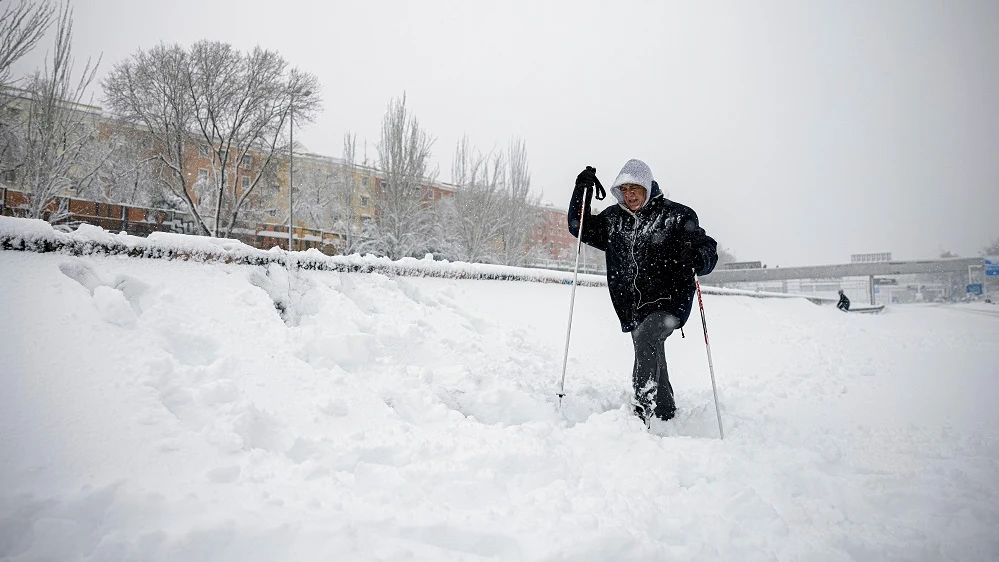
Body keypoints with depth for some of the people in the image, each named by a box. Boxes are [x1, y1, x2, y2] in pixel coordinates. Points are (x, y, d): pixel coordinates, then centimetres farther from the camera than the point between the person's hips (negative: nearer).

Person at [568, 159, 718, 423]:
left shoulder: (676, 215, -5)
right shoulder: (613, 218, 8)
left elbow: (708, 248, -7)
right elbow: (580, 228, 12)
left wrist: (698, 258, -33)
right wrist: (582, 190, -2)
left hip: (670, 301, -5)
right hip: (633, 307, 6)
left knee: (644, 336, -31)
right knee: (652, 361, 16)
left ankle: (642, 410, -31)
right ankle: (666, 414, 37)